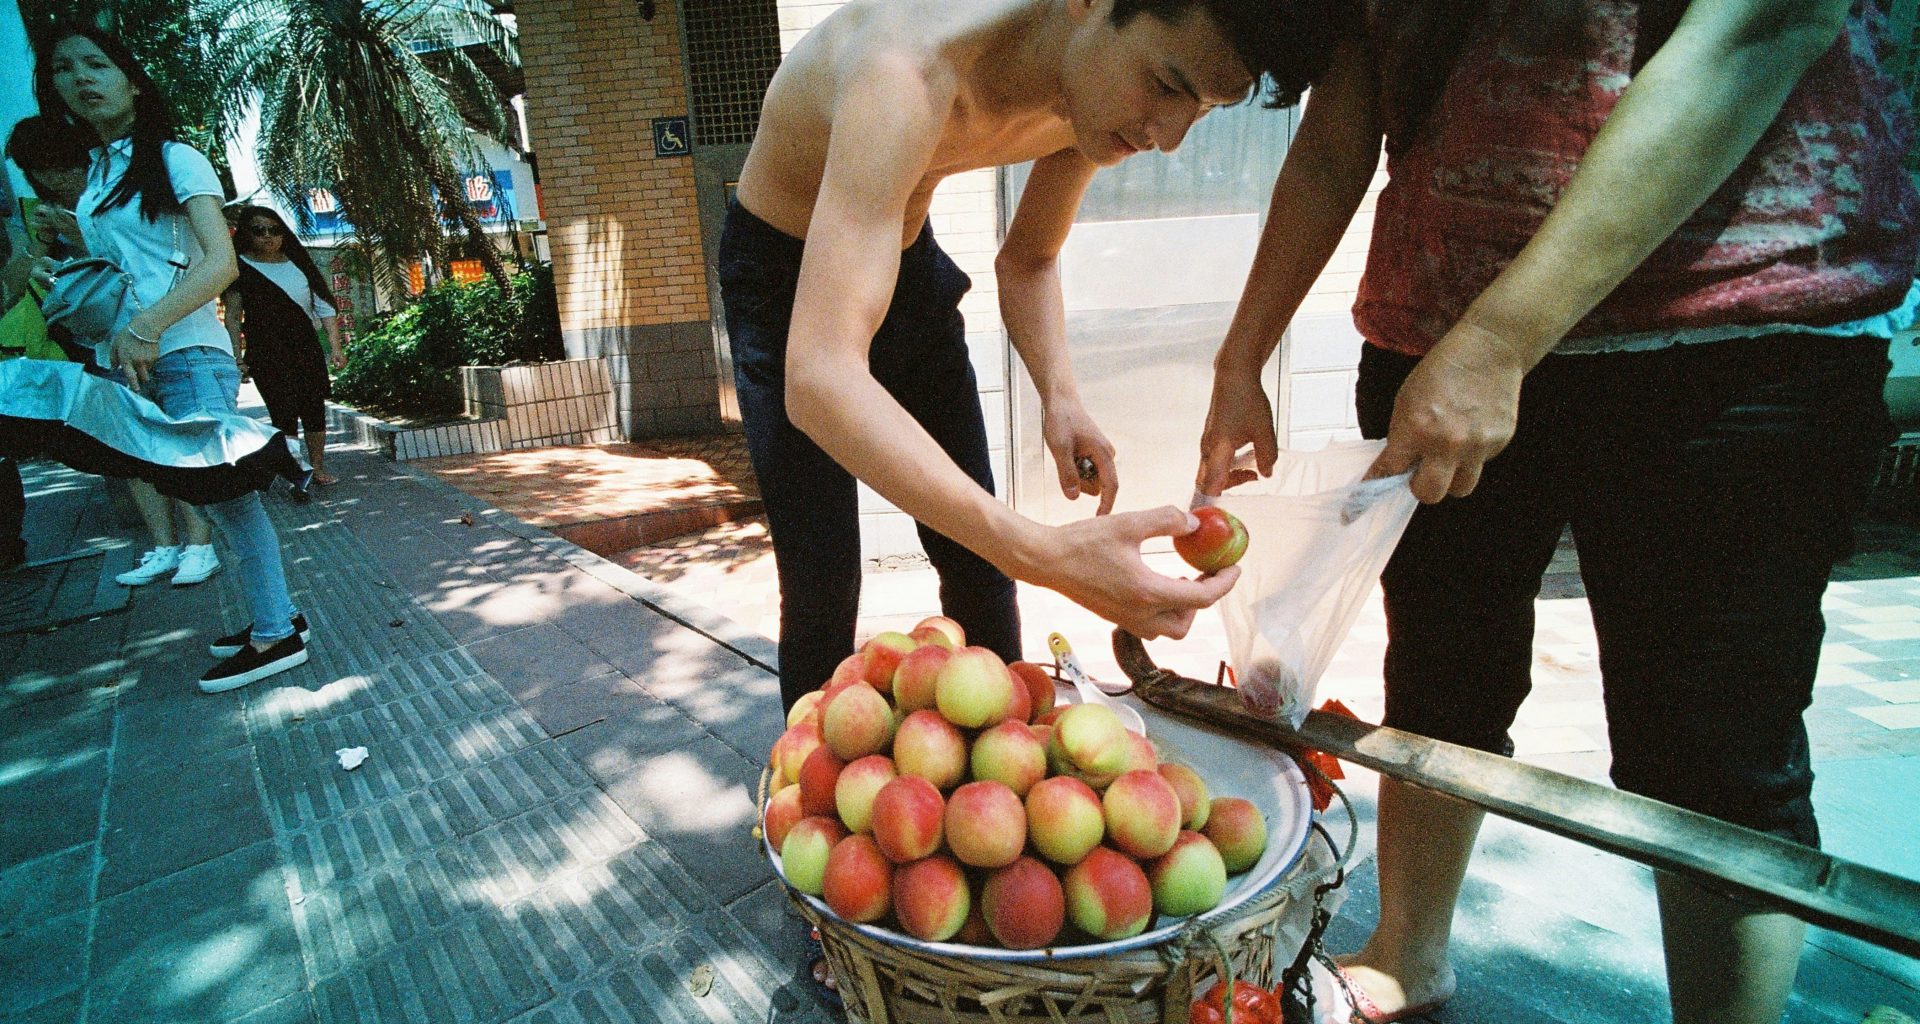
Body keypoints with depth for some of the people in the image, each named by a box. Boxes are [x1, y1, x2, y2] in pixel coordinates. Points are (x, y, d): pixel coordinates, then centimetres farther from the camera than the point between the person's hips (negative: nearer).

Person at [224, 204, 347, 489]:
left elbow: (324, 306, 6)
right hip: (267, 356, -3)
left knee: (314, 410, 5)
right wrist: (237, 357, -6)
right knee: (284, 414, -7)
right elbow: (233, 317, 1)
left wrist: (336, 347, -2)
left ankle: (318, 468, 17)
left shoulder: (297, 263, 7)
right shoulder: (240, 267, 0)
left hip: (306, 349, 3)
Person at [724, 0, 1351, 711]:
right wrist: (1045, 556, -55)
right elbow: (818, 379, -48)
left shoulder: (1097, 97, -14)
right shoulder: (914, 67, -38)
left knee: (978, 559, 5)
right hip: (781, 272, -5)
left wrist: (1060, 395, -17)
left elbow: (1026, 262, 3)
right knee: (822, 585, -7)